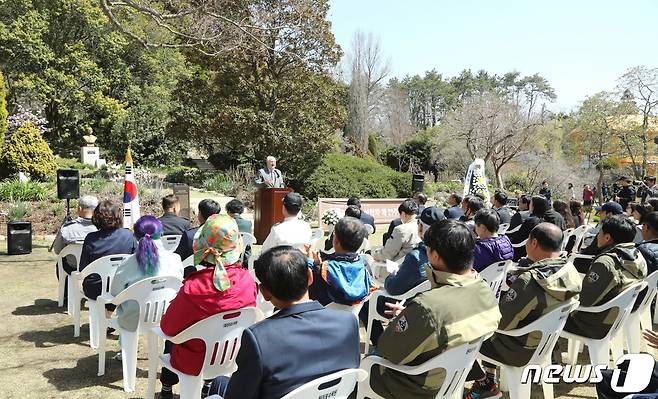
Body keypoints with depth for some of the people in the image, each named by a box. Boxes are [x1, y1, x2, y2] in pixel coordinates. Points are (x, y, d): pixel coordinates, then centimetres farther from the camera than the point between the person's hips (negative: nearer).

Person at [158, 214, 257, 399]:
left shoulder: (192, 288, -31)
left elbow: (168, 328, -14)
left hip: (195, 362, -3)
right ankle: (208, 384, 42)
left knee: (170, 339, 27)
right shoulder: (247, 280, -19)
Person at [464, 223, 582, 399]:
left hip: (520, 351, -7)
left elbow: (504, 322, -23)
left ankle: (483, 382, 31)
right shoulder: (570, 270, -10)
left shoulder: (529, 281, -34)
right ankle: (489, 381, 31)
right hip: (547, 342, 8)